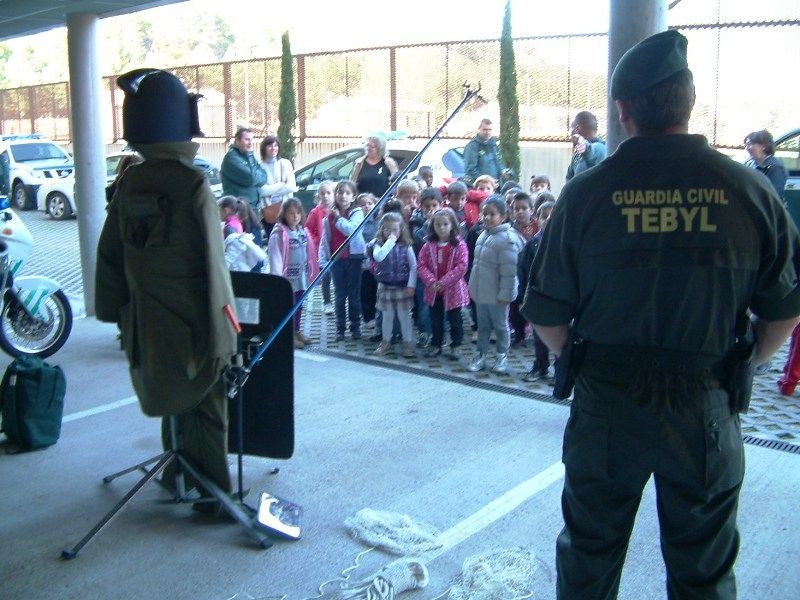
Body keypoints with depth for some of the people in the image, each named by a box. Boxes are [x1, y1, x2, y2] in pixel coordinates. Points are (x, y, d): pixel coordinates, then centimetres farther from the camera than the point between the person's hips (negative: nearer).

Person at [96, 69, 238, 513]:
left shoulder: (129, 184, -2)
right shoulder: (192, 184, -19)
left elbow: (110, 255, 5)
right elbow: (211, 265, -20)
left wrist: (116, 311, 16)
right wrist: (221, 334, -14)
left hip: (146, 323, 6)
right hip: (192, 325, -6)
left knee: (172, 398, 23)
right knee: (205, 408, 7)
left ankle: (178, 475, 39)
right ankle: (213, 495, 16)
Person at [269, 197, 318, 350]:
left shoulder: (302, 231, 6)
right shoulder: (278, 234, -14)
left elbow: (308, 254, 11)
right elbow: (275, 257, -17)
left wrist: (310, 272, 11)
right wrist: (277, 278, -21)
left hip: (301, 276, 7)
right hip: (287, 277, -7)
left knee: (299, 305, 17)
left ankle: (297, 331, 31)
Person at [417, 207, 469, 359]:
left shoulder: (459, 245, -10)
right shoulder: (429, 245, -1)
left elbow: (461, 267, -16)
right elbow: (422, 265, -3)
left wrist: (443, 282, -20)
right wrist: (431, 281, -18)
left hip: (453, 290, -3)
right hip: (433, 290, 3)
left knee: (454, 319, 9)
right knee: (436, 319, 15)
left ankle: (455, 346, 23)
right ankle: (436, 345, 28)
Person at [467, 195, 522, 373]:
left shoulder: (507, 239, -19)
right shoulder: (484, 235, 8)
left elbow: (509, 271, -21)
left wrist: (505, 294, -21)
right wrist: (473, 286, 17)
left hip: (496, 295, -7)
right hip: (480, 292, 8)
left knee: (500, 326, 9)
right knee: (482, 325, 17)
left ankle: (502, 356, 23)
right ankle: (481, 355, 27)